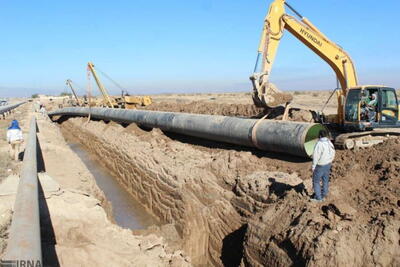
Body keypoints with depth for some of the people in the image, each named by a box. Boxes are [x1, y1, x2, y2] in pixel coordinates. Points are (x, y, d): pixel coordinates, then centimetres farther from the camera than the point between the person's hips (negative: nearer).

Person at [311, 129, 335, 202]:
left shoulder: (319, 144, -25)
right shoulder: (330, 143, -1)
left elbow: (315, 156, -22)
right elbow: (333, 154, 10)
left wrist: (313, 166, -13)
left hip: (320, 166, -7)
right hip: (328, 164, 7)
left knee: (316, 181, 6)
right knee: (325, 180, 19)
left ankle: (318, 198, 9)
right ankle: (324, 195, 33)